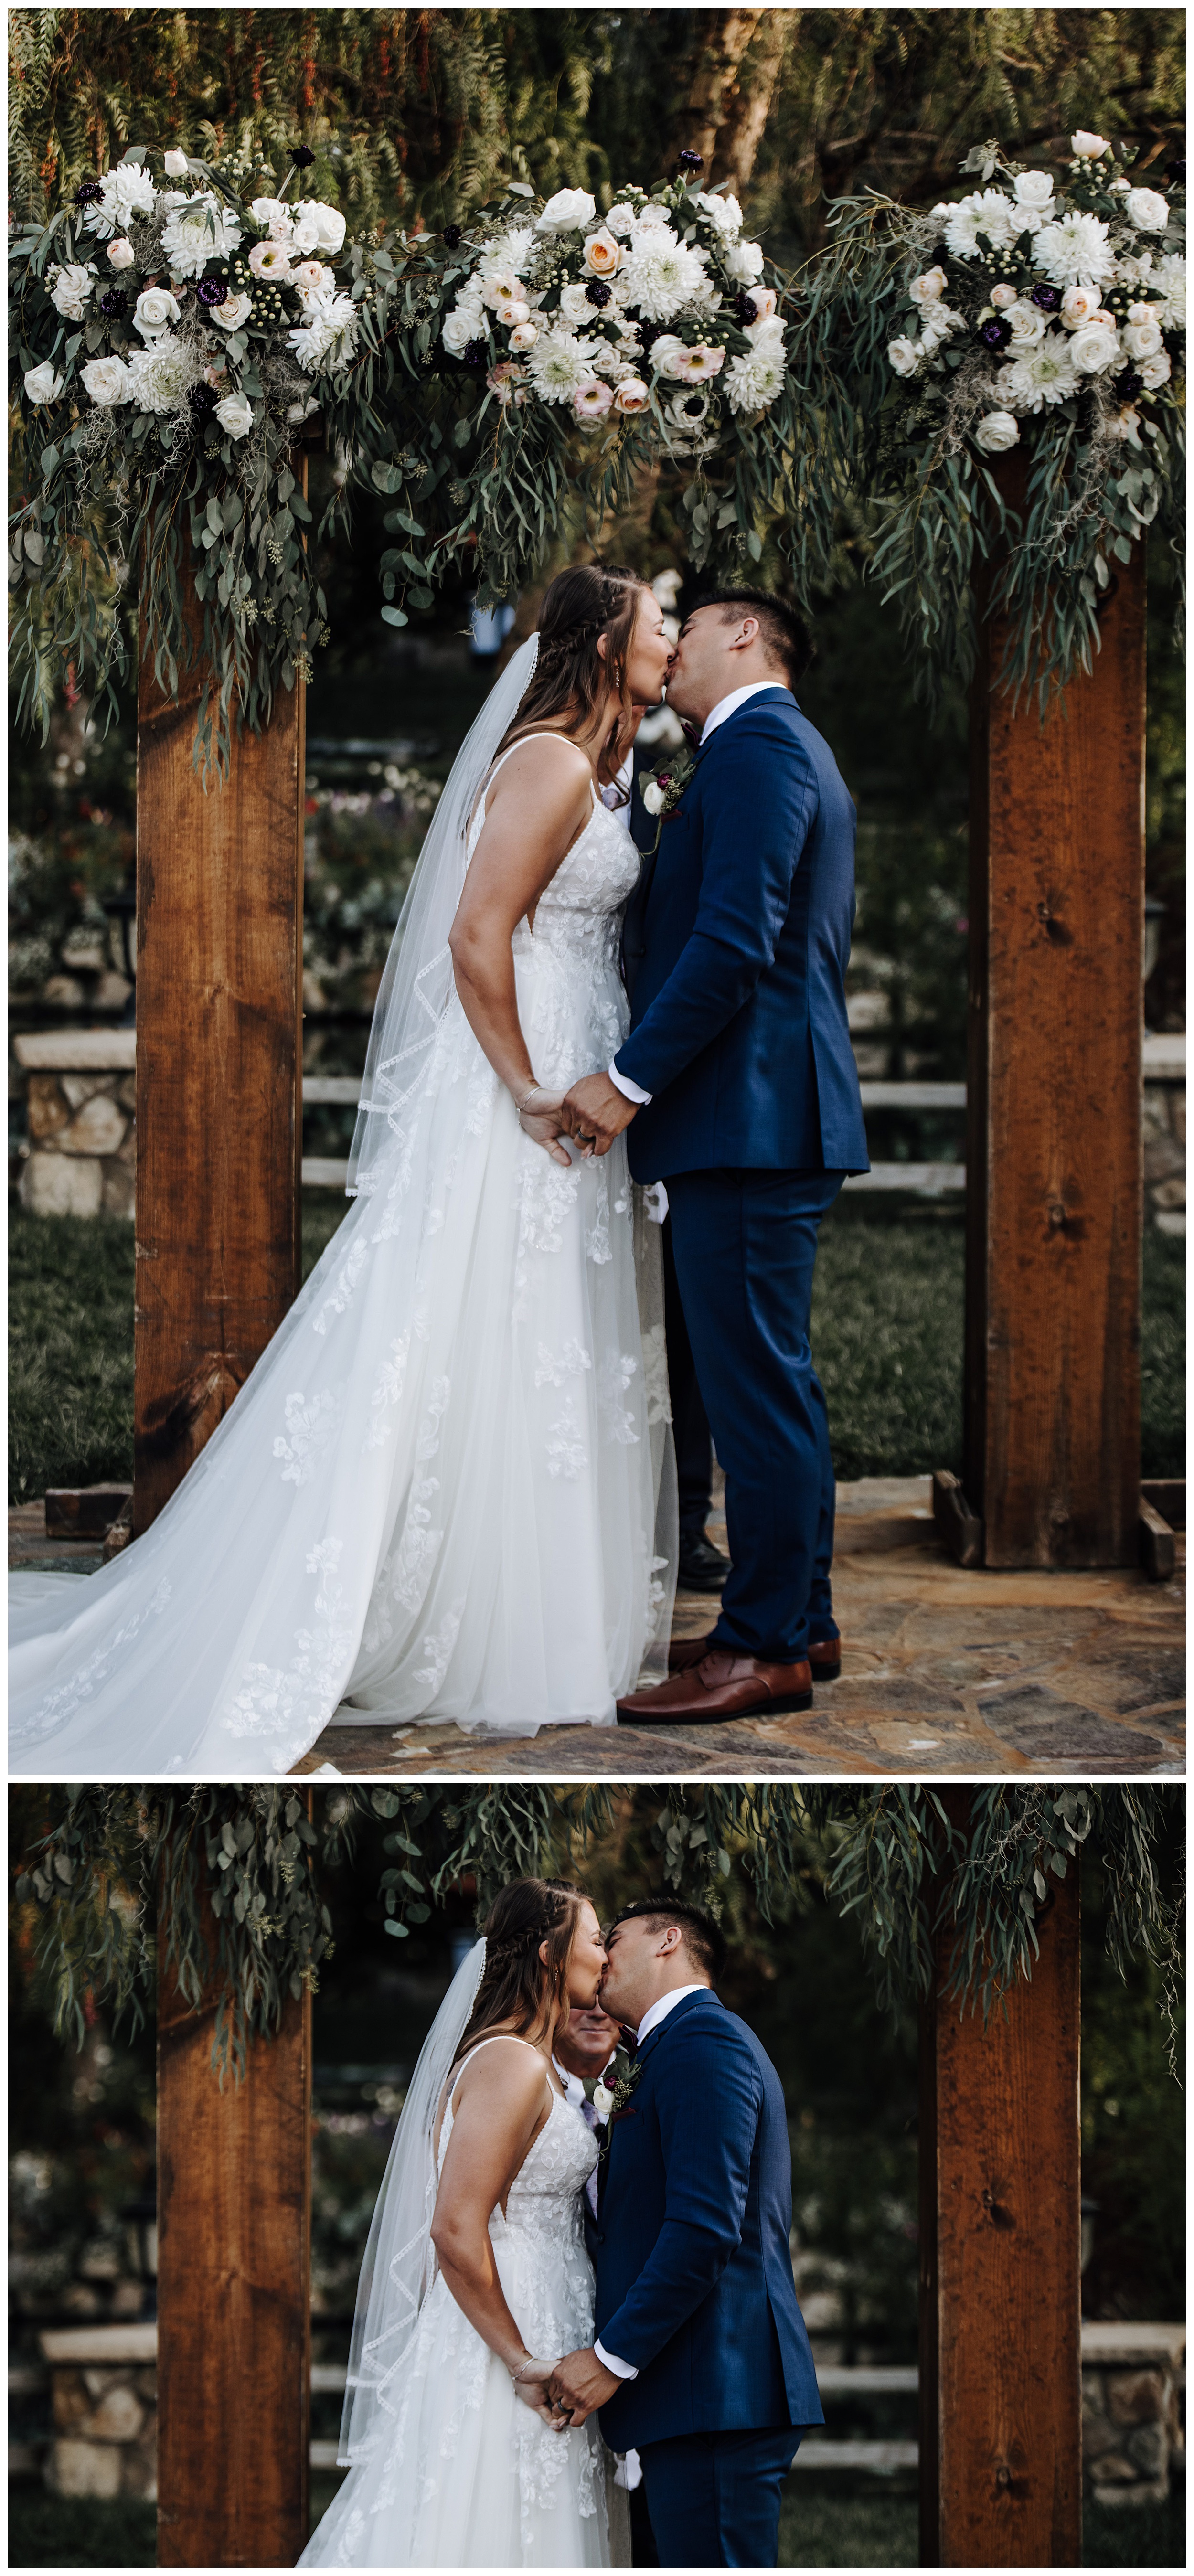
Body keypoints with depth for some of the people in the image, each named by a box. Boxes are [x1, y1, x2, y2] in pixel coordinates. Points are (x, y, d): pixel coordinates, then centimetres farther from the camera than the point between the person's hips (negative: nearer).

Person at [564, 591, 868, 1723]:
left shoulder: (757, 745, -10)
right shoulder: (784, 748, 23)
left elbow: (735, 940, -20)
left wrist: (629, 1078, -17)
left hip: (748, 1116, -11)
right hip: (772, 1118, 11)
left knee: (753, 1382, -7)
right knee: (776, 1379, 14)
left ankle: (766, 1649, -4)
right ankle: (801, 1621, 21)